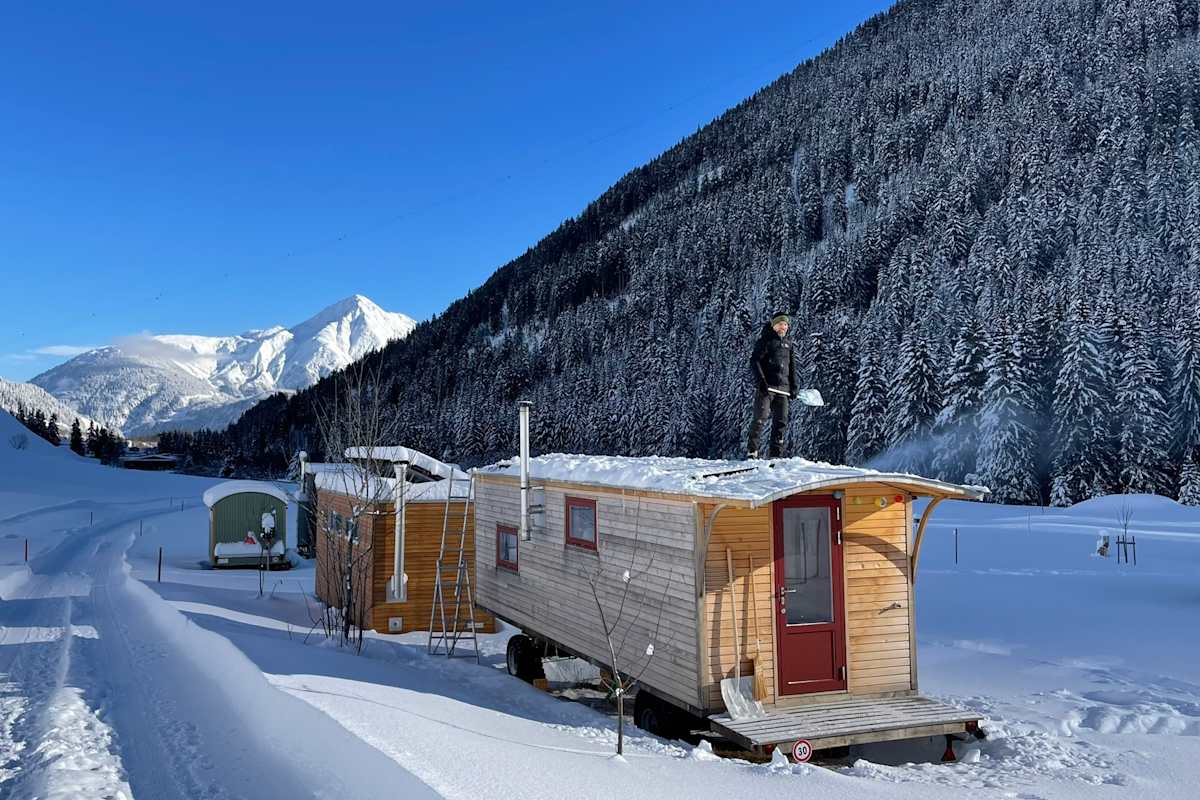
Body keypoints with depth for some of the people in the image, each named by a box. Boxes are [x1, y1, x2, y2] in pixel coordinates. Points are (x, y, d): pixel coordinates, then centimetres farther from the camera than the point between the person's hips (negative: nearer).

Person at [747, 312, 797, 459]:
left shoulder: (788, 344, 21)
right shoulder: (765, 340, 2)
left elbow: (792, 368, 25)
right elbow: (754, 361, -7)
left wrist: (793, 387, 14)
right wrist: (761, 380, -18)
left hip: (783, 389, 6)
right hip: (766, 386, -6)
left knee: (781, 421, 1)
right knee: (760, 417, -14)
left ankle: (775, 454, 4)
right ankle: (752, 450, -10)